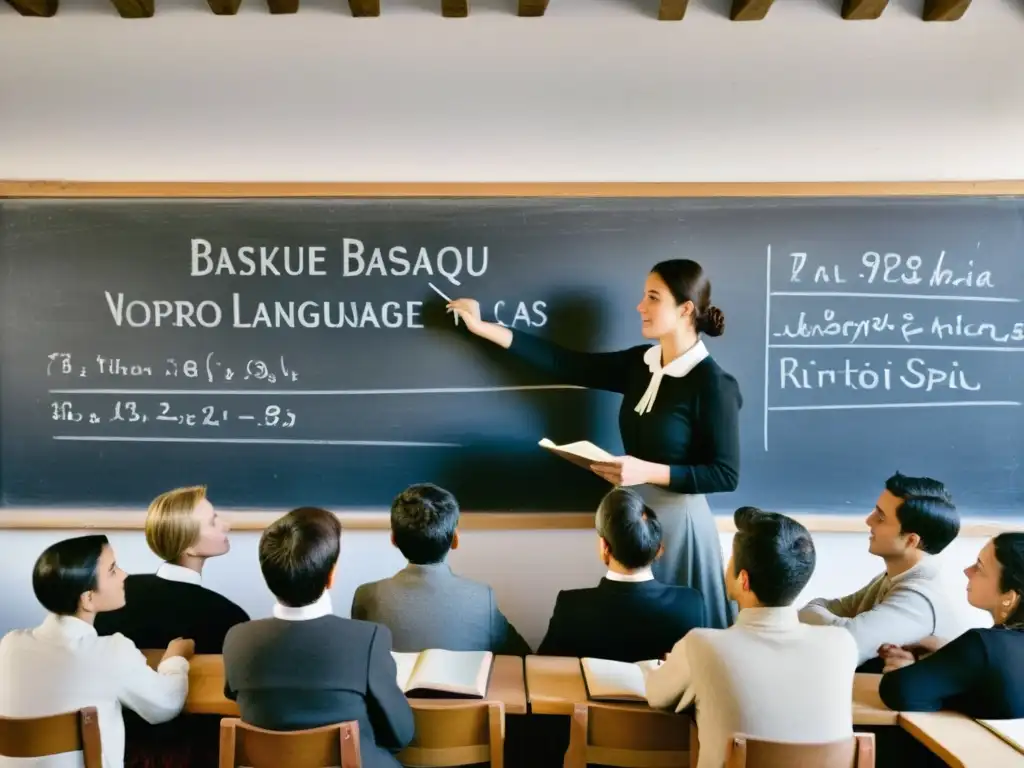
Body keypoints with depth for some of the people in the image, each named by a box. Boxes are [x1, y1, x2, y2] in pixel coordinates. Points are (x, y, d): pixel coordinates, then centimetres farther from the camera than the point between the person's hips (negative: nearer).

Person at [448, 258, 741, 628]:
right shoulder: (639, 363, 2)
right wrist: (483, 327, 0)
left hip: (678, 521, -6)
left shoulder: (712, 384, -16)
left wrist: (649, 471, -25)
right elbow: (568, 365, 0)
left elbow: (726, 475, -16)